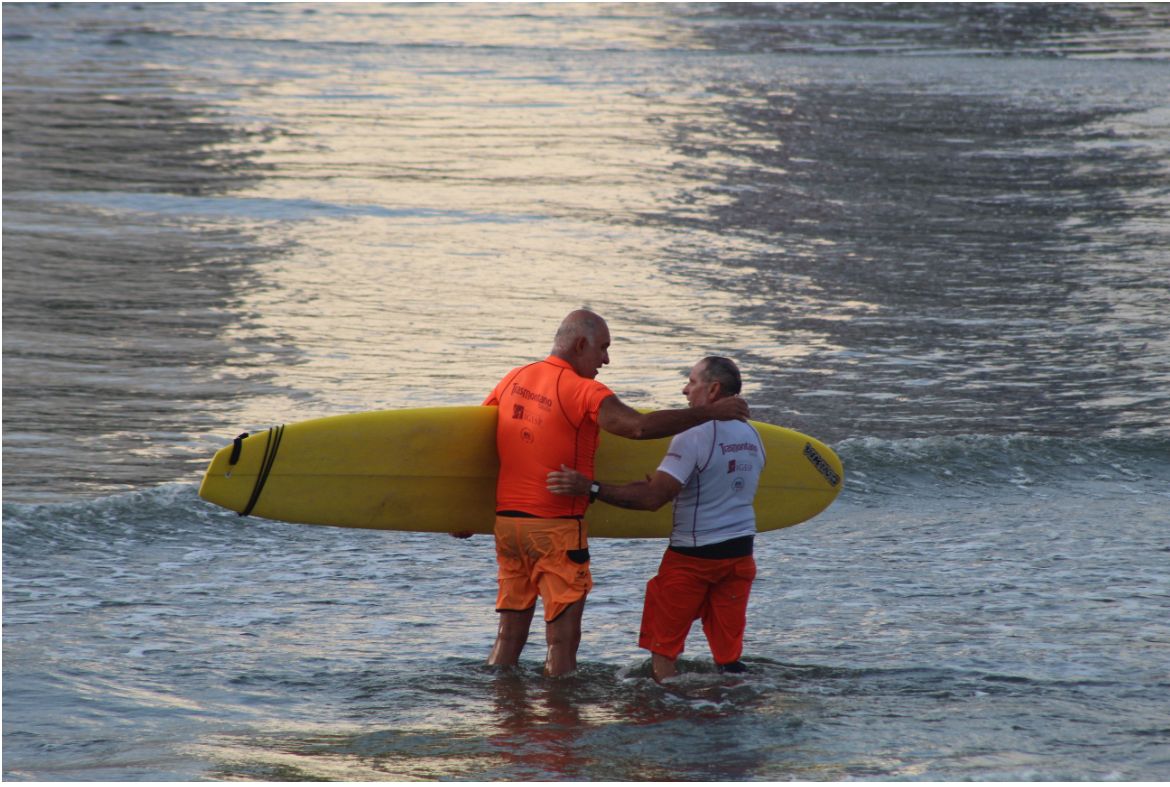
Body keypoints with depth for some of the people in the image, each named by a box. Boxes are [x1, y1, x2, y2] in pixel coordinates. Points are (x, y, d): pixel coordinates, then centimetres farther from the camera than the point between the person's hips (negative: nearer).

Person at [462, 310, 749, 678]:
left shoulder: (514, 380, 10)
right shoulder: (583, 391, -12)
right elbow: (639, 426, -26)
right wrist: (710, 412, -19)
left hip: (507, 520, 7)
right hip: (556, 527, -7)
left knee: (510, 633, 12)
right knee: (563, 637, 0)